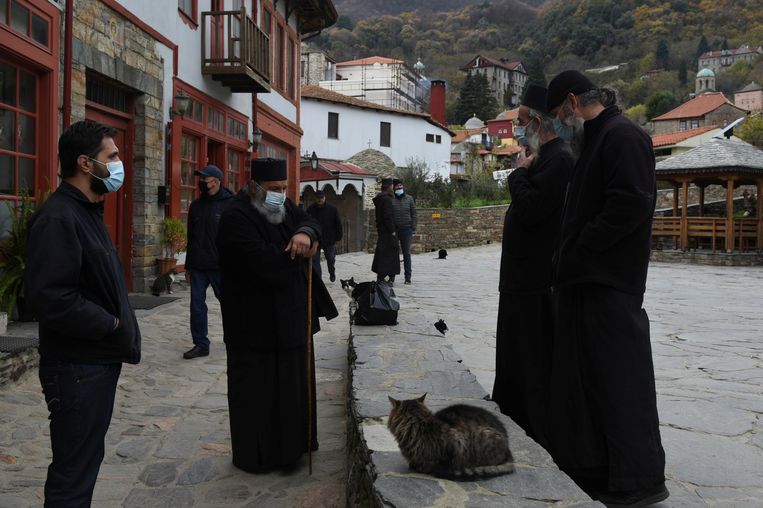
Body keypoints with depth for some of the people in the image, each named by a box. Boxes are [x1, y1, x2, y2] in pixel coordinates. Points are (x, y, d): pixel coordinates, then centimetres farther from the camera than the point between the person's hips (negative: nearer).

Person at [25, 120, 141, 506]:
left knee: (86, 459, 20)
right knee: (74, 469, 2)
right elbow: (52, 299, -28)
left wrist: (119, 329, 4)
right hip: (77, 366, -10)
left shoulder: (86, 212, 14)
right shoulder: (57, 218, -18)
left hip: (99, 359, 10)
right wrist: (113, 327, -17)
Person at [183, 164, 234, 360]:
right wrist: (188, 265, 16)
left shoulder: (230, 204, -6)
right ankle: (200, 344, 14)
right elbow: (191, 238, 17)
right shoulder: (196, 206, 12)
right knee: (197, 305, 4)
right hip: (197, 266, 5)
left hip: (220, 265, -5)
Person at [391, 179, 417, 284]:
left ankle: (407, 277, 10)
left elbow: (413, 213, 8)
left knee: (406, 253, 5)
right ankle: (391, 276, 8)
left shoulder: (409, 198, 7)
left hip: (406, 229, 1)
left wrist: (413, 228, 0)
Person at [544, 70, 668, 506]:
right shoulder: (596, 140, 20)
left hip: (610, 284, -10)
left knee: (620, 380, -2)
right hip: (586, 281, 10)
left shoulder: (623, 137, -11)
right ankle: (590, 469, 25)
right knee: (579, 378, 14)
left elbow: (631, 204, -22)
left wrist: (579, 252, -17)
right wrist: (568, 262, 11)